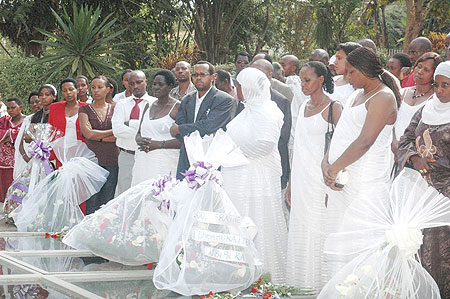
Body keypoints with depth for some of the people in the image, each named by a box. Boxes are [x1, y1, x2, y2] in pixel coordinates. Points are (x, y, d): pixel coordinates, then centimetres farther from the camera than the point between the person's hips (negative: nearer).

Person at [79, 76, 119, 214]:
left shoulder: (114, 108, 10)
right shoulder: (84, 109, 6)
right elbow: (87, 133, -8)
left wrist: (98, 137, -6)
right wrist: (112, 132, -3)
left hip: (111, 160, 1)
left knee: (108, 201, 1)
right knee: (92, 202, -4)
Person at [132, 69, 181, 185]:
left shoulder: (177, 107, -4)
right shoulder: (149, 106, 18)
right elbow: (139, 133, 20)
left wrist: (158, 144, -17)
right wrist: (141, 141, -4)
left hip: (165, 164, -6)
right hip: (144, 163, 6)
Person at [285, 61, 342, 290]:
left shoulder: (333, 108, -7)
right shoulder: (304, 107, 14)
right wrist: (291, 182, 16)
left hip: (320, 178, -7)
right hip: (301, 178, 7)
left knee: (319, 230, -5)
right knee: (300, 230, 8)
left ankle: (323, 284, 3)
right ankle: (302, 285, 15)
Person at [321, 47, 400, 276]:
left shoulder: (383, 98, -11)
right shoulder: (357, 94, 17)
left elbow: (364, 142, -19)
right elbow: (340, 132, 14)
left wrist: (334, 169, -15)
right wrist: (326, 163, -2)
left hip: (367, 182, -9)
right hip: (343, 180, 9)